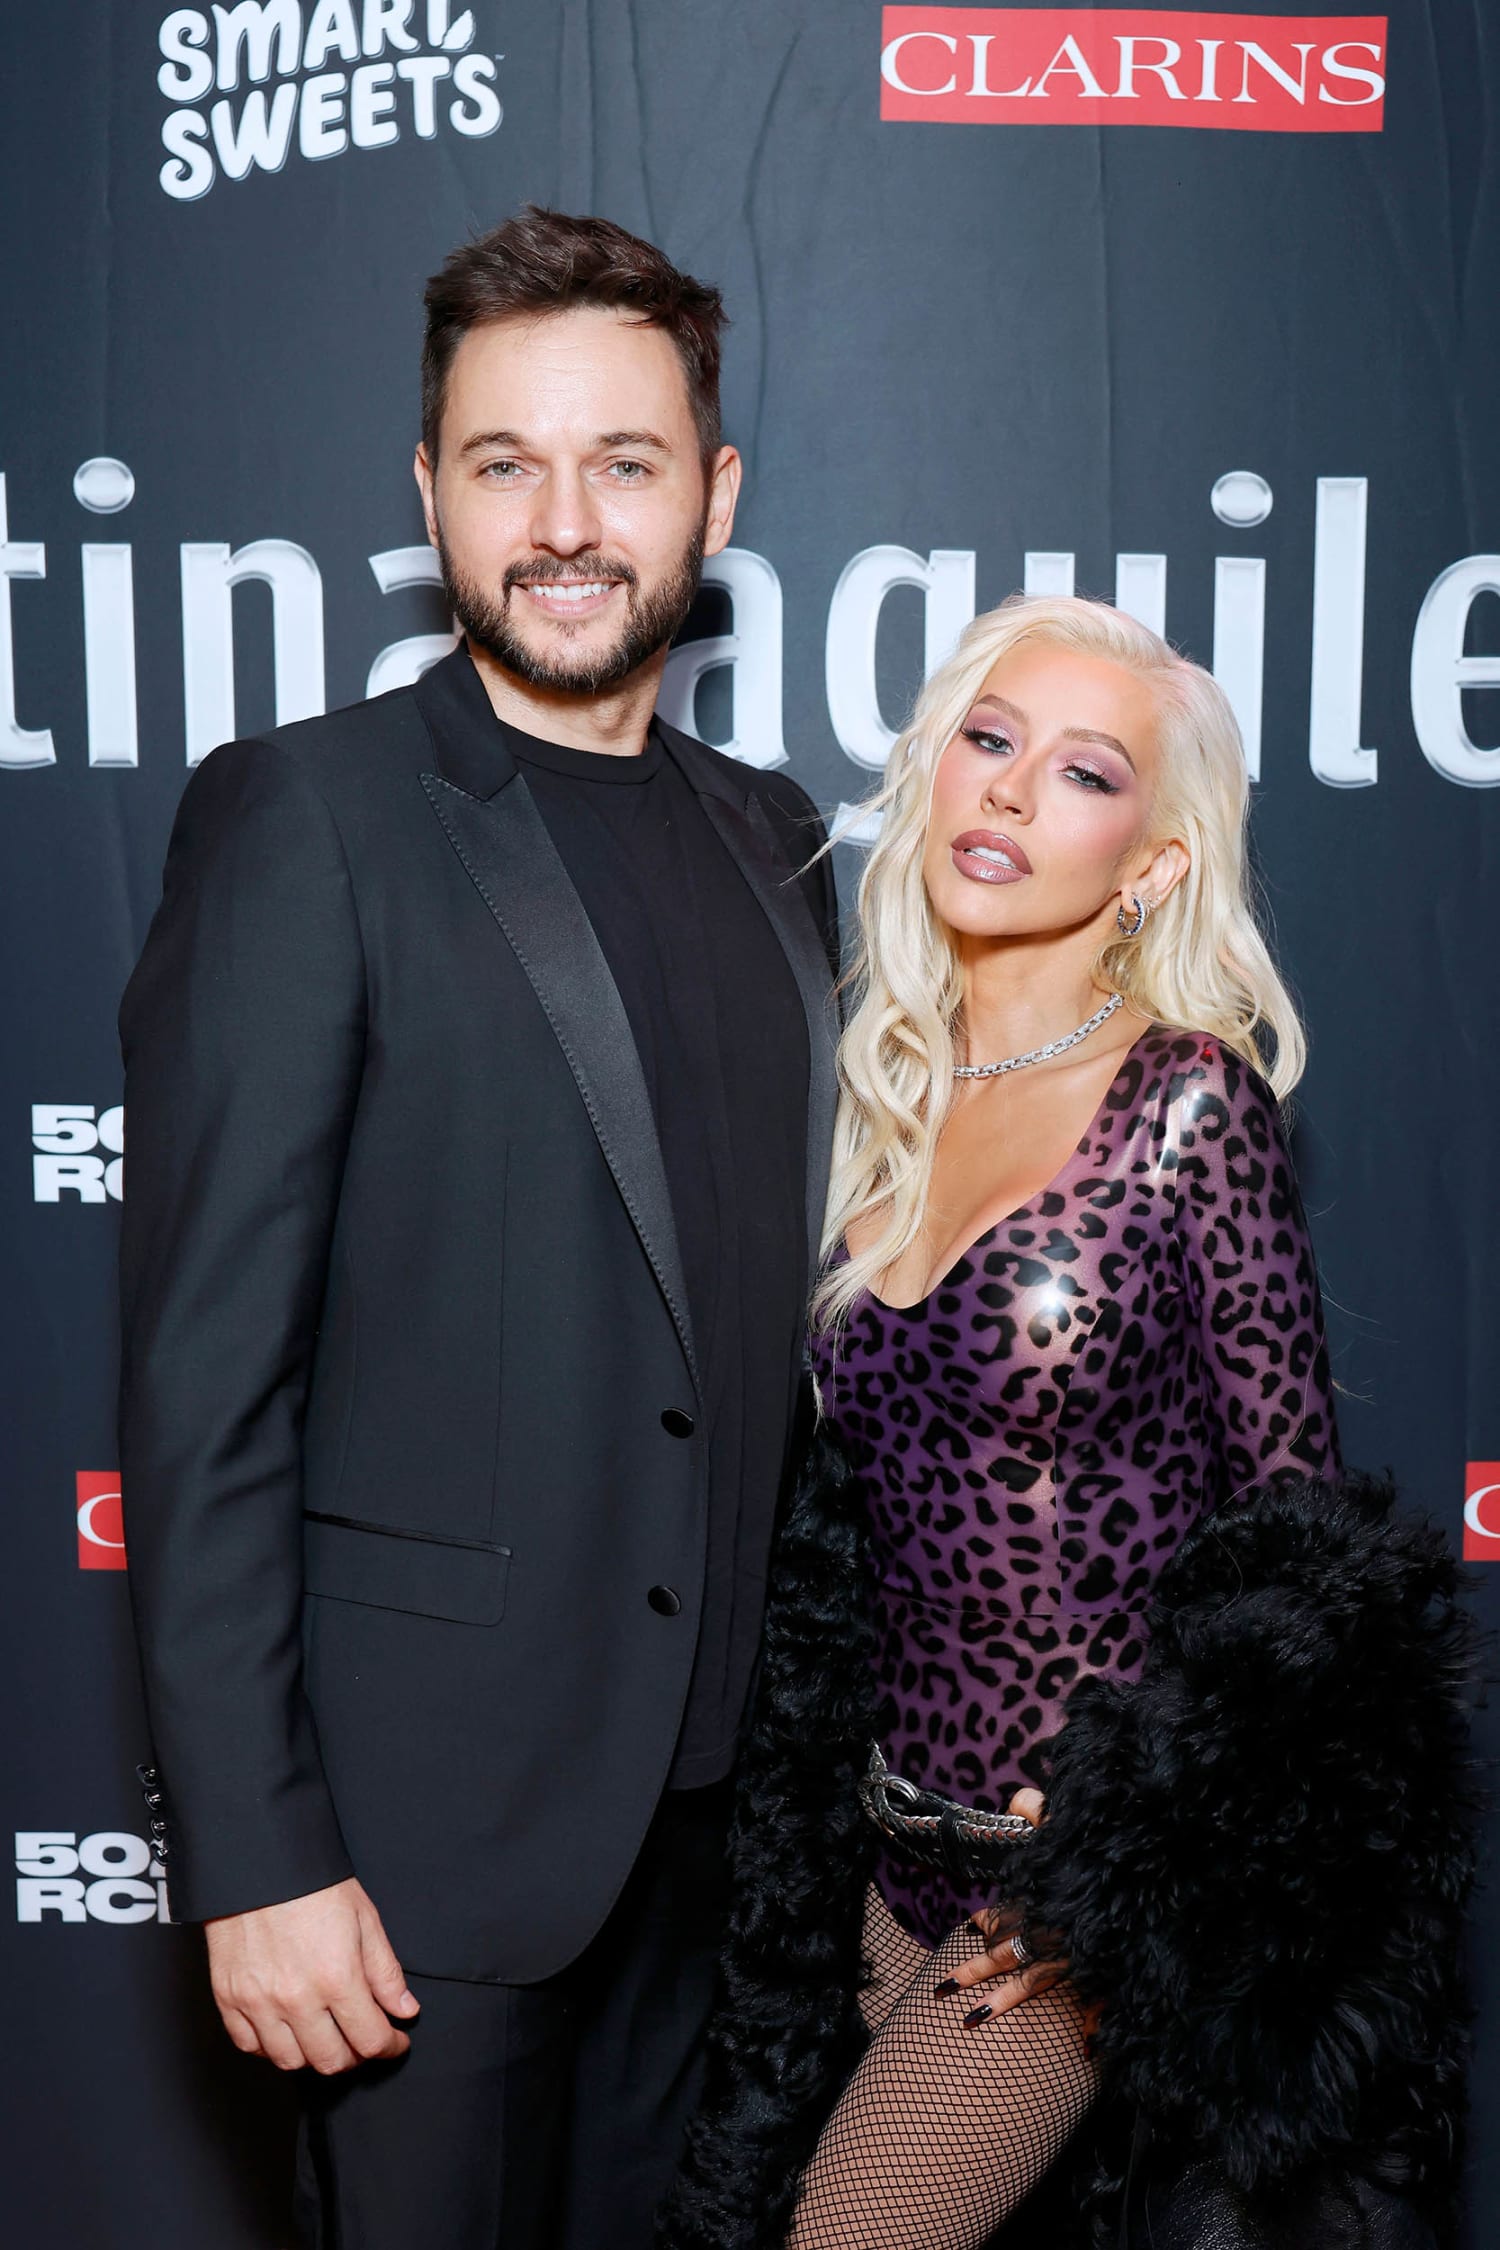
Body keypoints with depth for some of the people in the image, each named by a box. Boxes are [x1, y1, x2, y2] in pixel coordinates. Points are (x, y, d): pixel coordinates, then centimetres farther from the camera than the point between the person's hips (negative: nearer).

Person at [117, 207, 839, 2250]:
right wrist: (255, 1851, -15)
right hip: (428, 1785, -5)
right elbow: (205, 1376, -13)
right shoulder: (306, 818, -10)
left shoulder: (773, 844, 8)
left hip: (711, 1784, 6)